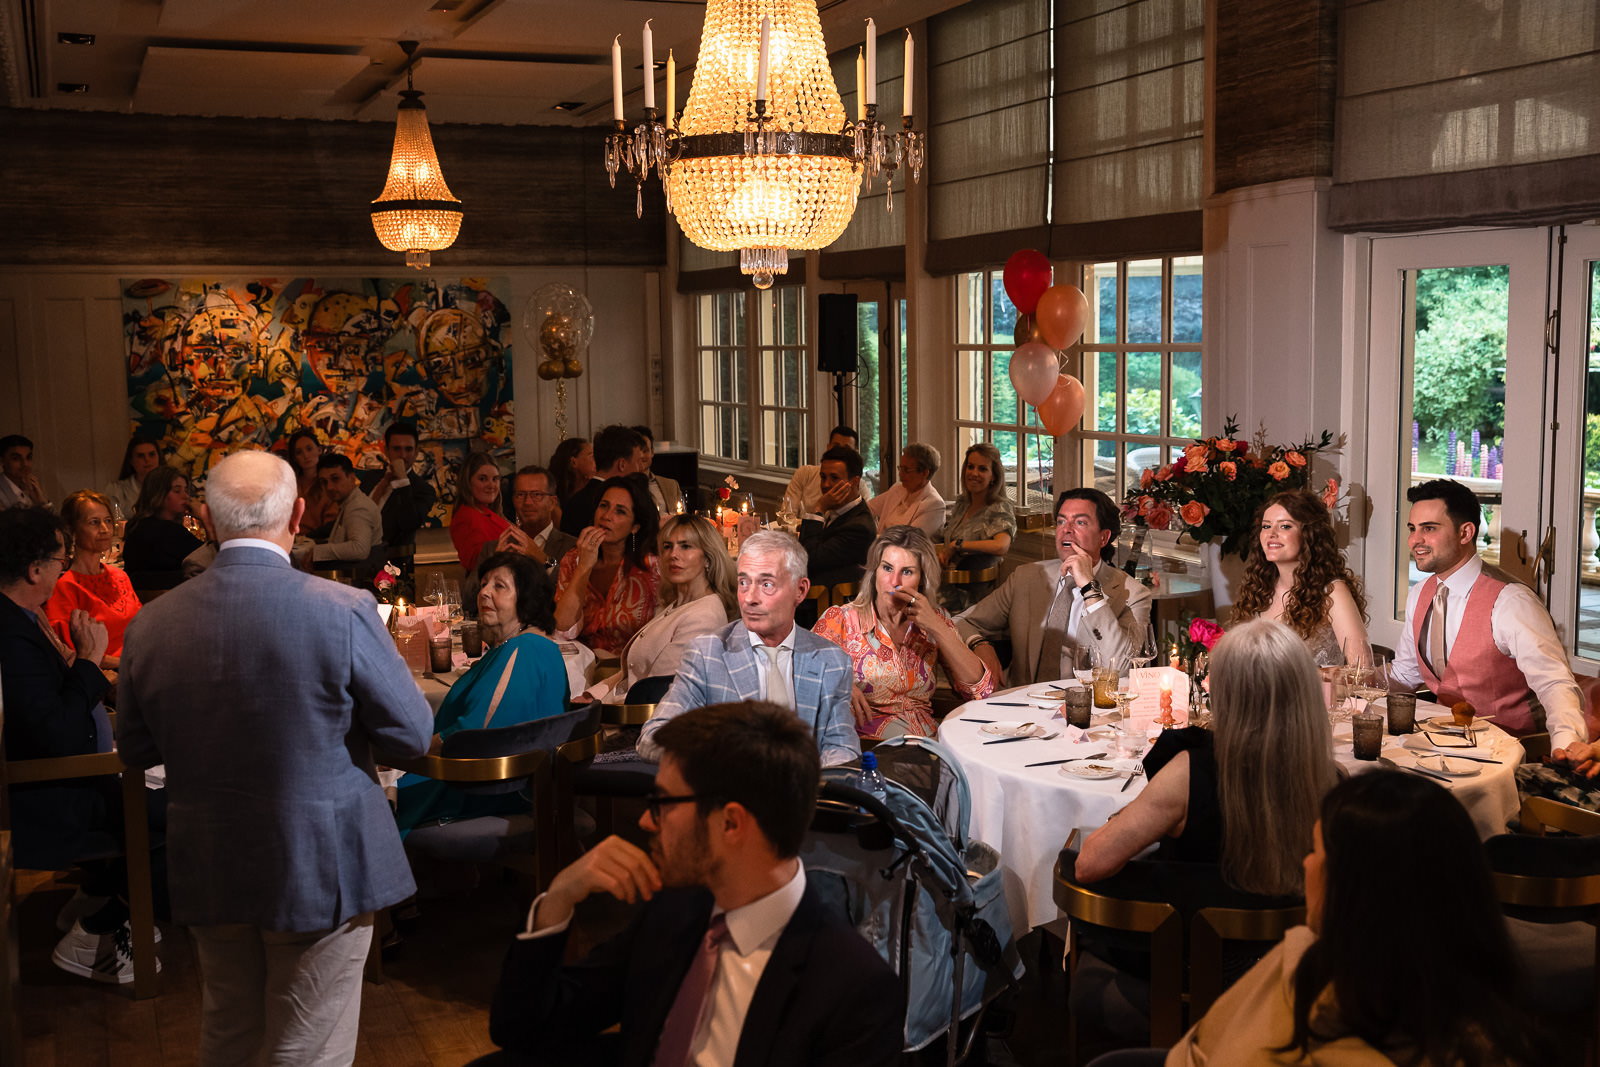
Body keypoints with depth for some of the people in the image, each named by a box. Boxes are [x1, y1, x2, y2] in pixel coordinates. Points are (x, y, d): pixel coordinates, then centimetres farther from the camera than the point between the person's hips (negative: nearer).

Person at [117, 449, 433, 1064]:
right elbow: (413, 736, -11)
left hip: (208, 874, 4)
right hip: (321, 871, -4)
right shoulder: (343, 612, -20)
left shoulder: (150, 625, -7)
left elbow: (135, 752, 6)